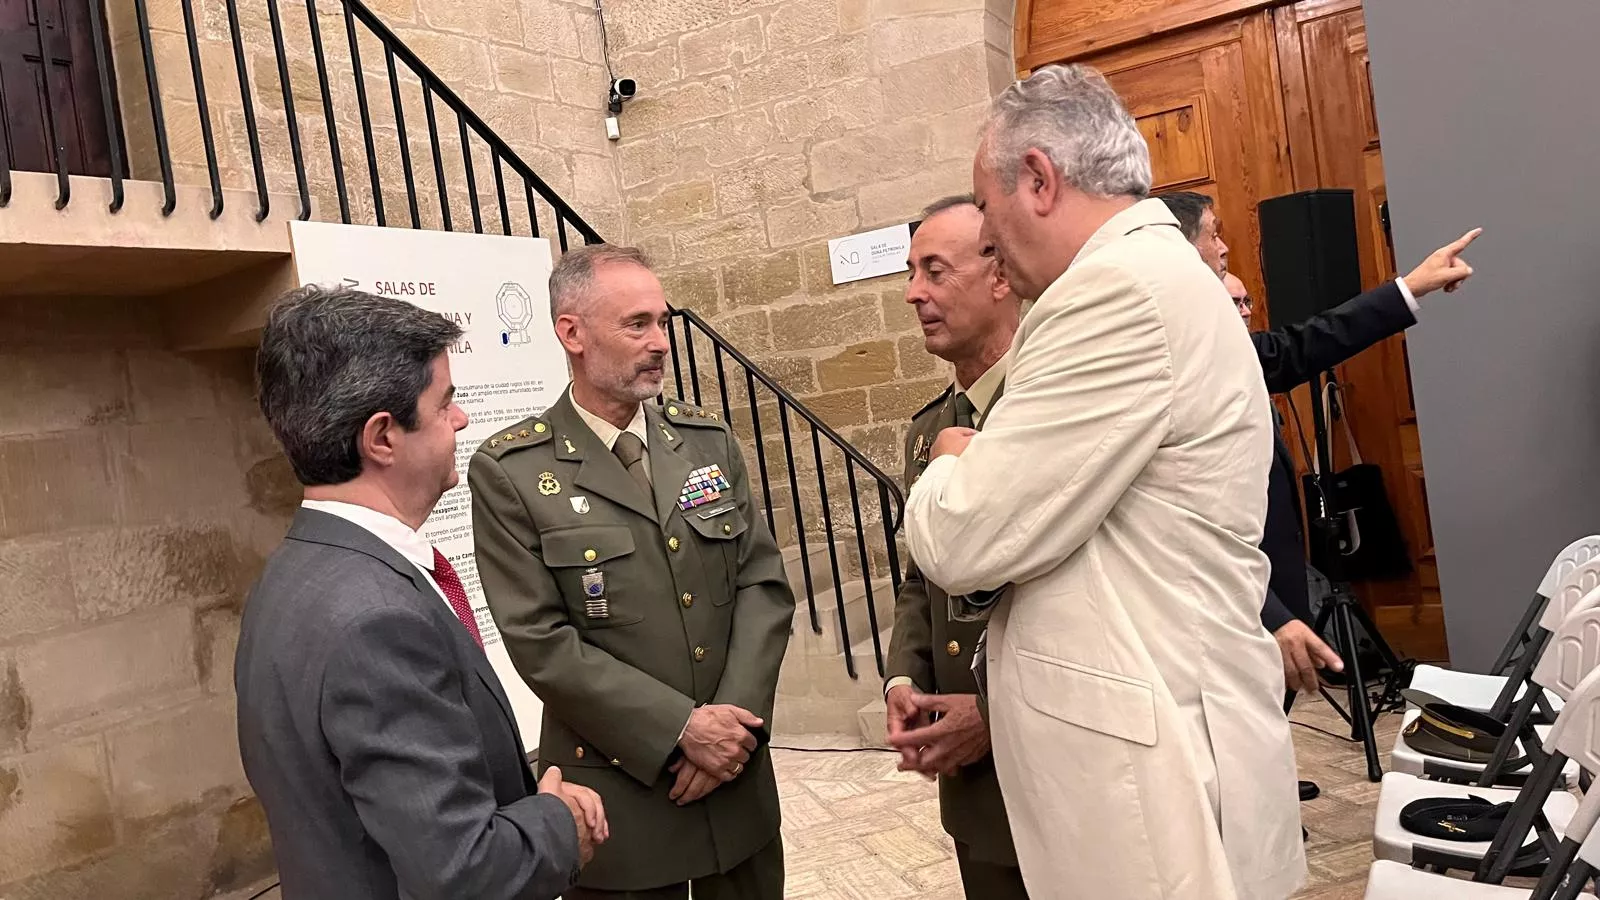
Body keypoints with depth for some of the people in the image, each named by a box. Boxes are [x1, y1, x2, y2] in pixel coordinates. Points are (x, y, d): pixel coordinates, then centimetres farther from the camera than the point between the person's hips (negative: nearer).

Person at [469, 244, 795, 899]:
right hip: (618, 795, -4)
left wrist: (734, 720, -11)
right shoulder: (510, 472, -8)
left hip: (739, 777, 4)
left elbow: (764, 583, 1)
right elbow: (541, 643, -13)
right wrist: (681, 729, -16)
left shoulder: (709, 440, 5)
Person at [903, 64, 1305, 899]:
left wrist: (952, 463, 0)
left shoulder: (1122, 286, -20)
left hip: (1150, 775, -9)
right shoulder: (1155, 274, 13)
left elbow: (964, 540, -19)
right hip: (1152, 741, 9)